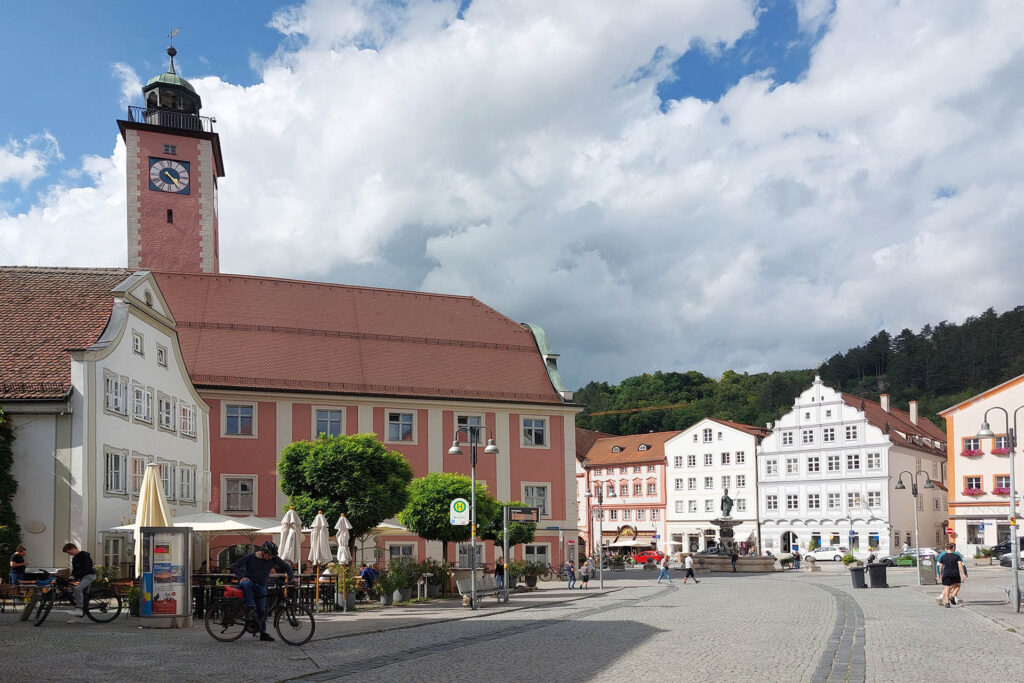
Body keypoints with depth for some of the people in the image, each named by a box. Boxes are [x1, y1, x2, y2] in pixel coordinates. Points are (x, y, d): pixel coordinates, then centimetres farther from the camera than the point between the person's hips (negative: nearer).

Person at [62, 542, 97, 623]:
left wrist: (74, 576, -23)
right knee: (82, 595, 6)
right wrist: (71, 577, -5)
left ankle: (79, 608, -24)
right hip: (82, 577, 9)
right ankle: (80, 617, 8)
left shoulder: (85, 555, -13)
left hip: (89, 575, -9)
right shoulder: (74, 558, 16)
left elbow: (86, 569, -21)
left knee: (77, 589, -29)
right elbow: (74, 570, 17)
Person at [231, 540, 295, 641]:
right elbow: (234, 567, -11)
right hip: (249, 581, -3)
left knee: (261, 610, -1)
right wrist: (241, 577, -27)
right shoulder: (251, 557, -14)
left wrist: (292, 577, -13)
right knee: (245, 584, -39)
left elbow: (286, 566, 3)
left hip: (261, 587, 3)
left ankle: (263, 633, 10)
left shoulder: (273, 559, -7)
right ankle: (251, 608, -33)